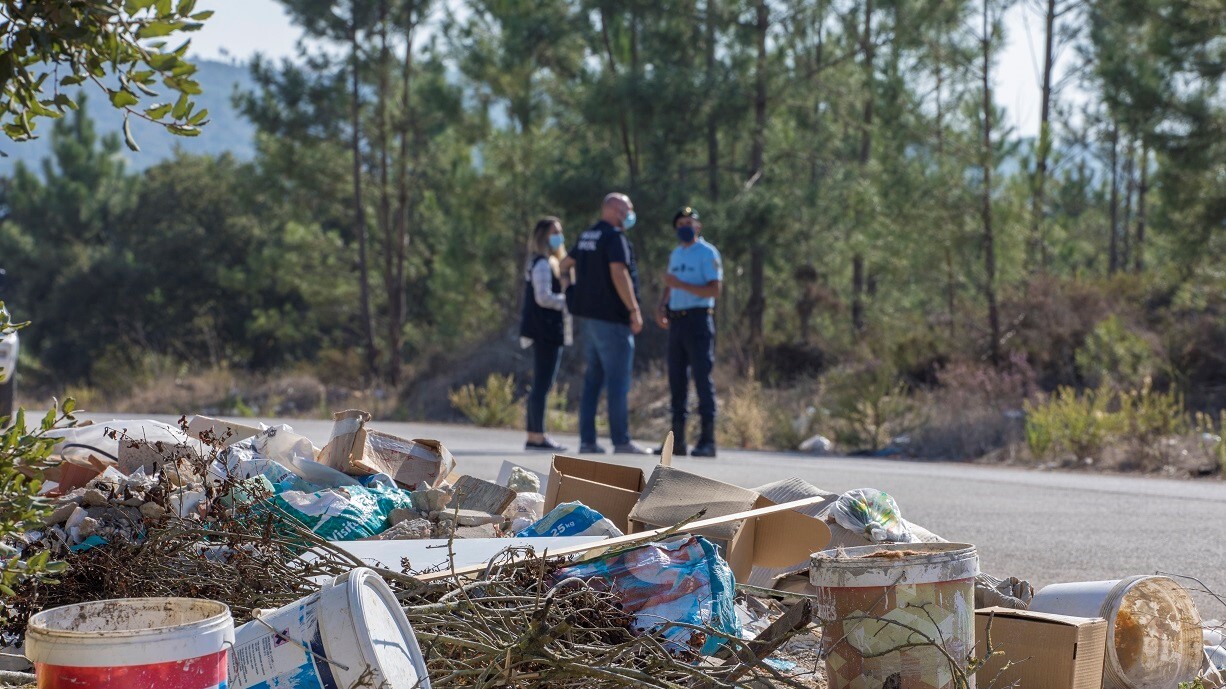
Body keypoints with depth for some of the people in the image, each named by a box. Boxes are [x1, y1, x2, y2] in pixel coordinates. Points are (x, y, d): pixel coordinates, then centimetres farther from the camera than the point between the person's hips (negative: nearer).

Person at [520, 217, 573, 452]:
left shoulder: (551, 263, 20)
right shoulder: (542, 264, -11)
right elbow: (543, 297, -18)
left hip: (548, 330, 10)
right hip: (545, 330, -10)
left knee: (541, 384, 10)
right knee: (543, 384, -10)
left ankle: (534, 436, 13)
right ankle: (538, 437, -10)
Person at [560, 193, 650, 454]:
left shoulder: (586, 236, 15)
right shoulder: (615, 237, -12)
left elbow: (566, 264, 28)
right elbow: (619, 274, -23)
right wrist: (634, 310, -22)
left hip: (589, 317, 9)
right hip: (612, 318, -9)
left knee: (593, 380, 11)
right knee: (618, 382, -6)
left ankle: (587, 440, 9)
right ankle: (621, 441, -7)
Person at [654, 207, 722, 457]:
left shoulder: (707, 253, -5)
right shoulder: (676, 253, 20)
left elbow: (714, 289, -14)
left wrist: (681, 285, -20)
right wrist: (661, 307, 9)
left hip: (698, 319, -8)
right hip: (676, 321, 8)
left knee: (702, 377, -8)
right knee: (677, 378, 7)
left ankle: (708, 440, -8)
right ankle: (677, 440, 12)